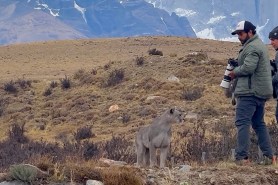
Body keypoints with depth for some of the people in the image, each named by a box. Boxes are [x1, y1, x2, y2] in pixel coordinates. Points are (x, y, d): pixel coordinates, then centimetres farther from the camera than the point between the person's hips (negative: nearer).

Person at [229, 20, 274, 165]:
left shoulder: (252, 47, -14)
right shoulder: (259, 44, 20)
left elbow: (248, 68, -23)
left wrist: (234, 72, -6)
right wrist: (237, 70, 8)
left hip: (249, 92, -11)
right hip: (260, 92, 11)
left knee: (242, 122, -11)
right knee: (259, 123, 15)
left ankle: (242, 157, -16)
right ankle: (268, 155, 14)